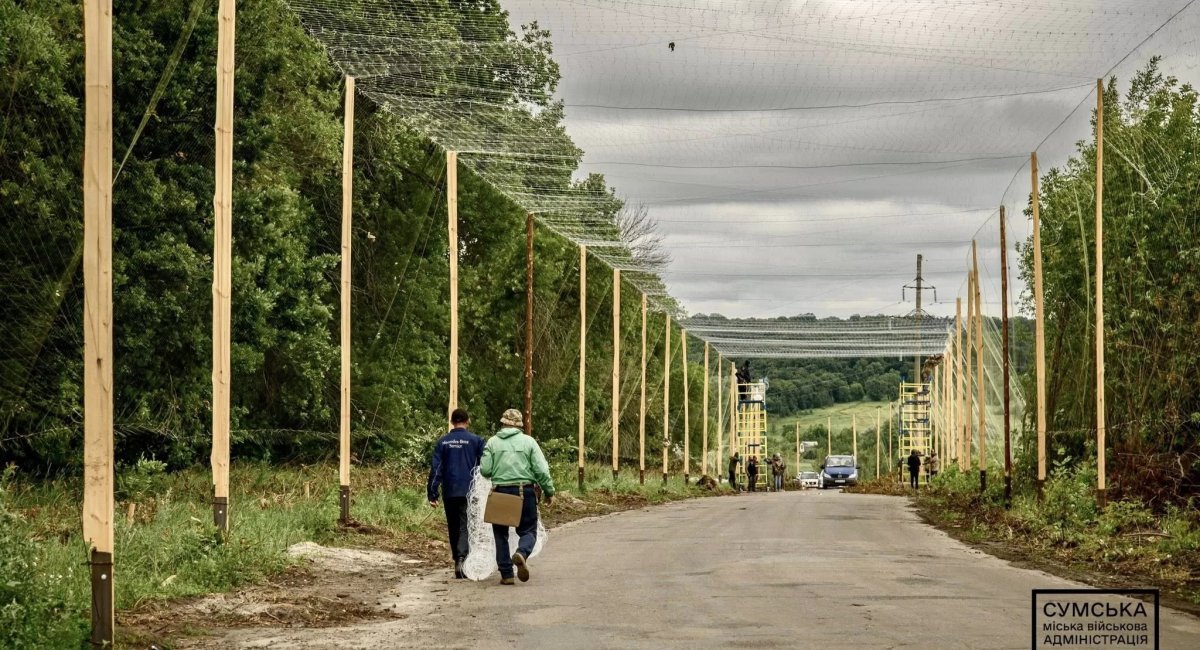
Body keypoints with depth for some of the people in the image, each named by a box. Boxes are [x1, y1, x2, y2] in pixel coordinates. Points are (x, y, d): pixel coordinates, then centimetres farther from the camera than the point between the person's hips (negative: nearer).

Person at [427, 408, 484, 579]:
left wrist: (432, 494, 2)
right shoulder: (476, 441, -2)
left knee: (453, 528, 14)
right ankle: (461, 558, -25)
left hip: (449, 493, 2)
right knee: (465, 527, -5)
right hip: (469, 492, -2)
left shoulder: (442, 442, 5)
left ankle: (458, 561, 20)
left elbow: (435, 468, 2)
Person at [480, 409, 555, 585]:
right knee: (528, 530, 8)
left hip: (500, 492, 1)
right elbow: (542, 470, -4)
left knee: (501, 533, 12)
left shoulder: (493, 442, 1)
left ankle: (506, 574, 7)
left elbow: (485, 470, -4)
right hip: (525, 492, -1)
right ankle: (522, 553, -24)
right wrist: (549, 492, 6)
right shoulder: (528, 441, 0)